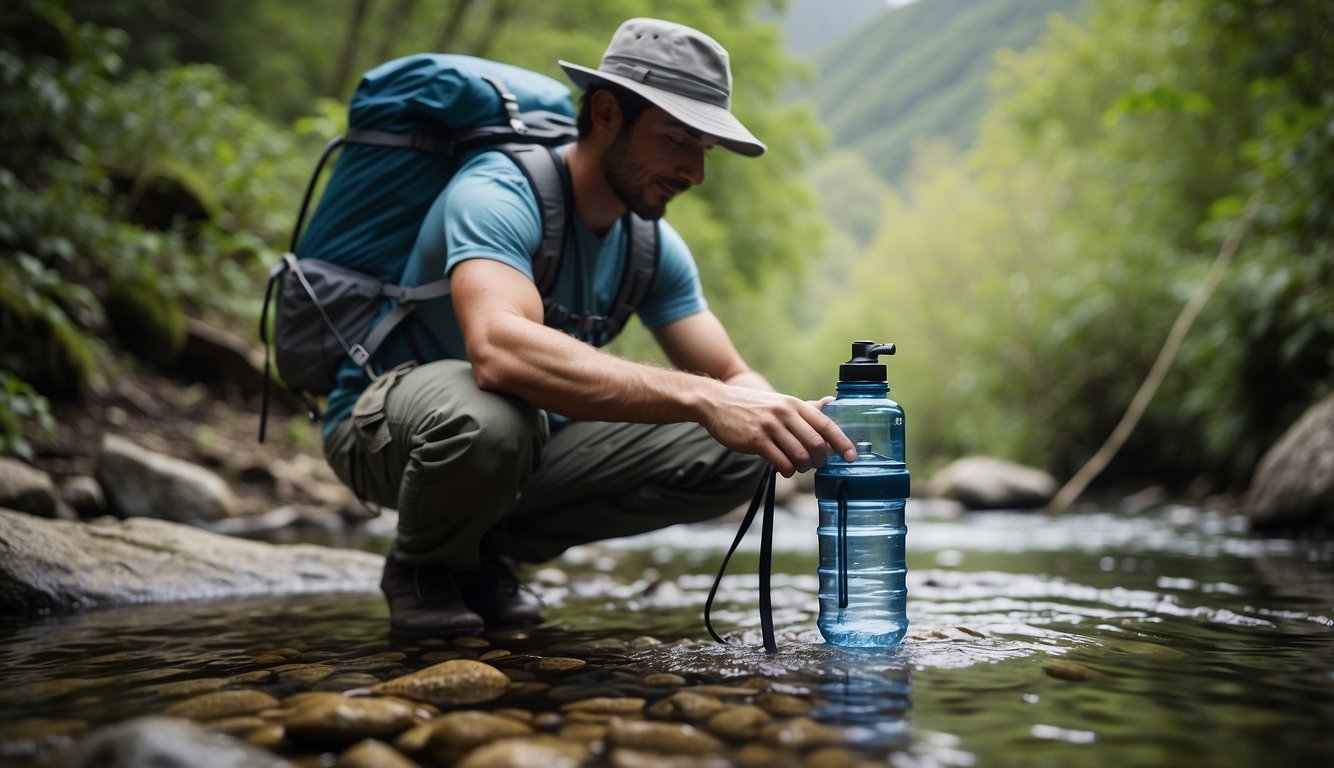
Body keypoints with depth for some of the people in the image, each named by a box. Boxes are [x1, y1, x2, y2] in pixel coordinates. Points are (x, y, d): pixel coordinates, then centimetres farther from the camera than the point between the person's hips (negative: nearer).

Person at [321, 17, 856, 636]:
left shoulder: (654, 246, -3)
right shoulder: (498, 193, -27)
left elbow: (731, 378, -3)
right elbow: (498, 347, -47)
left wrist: (784, 420, -29)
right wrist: (700, 399, -53)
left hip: (535, 435, 7)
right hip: (384, 424, -6)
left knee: (734, 455, -11)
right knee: (490, 415, -43)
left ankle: (493, 550, 5)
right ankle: (420, 566, -5)